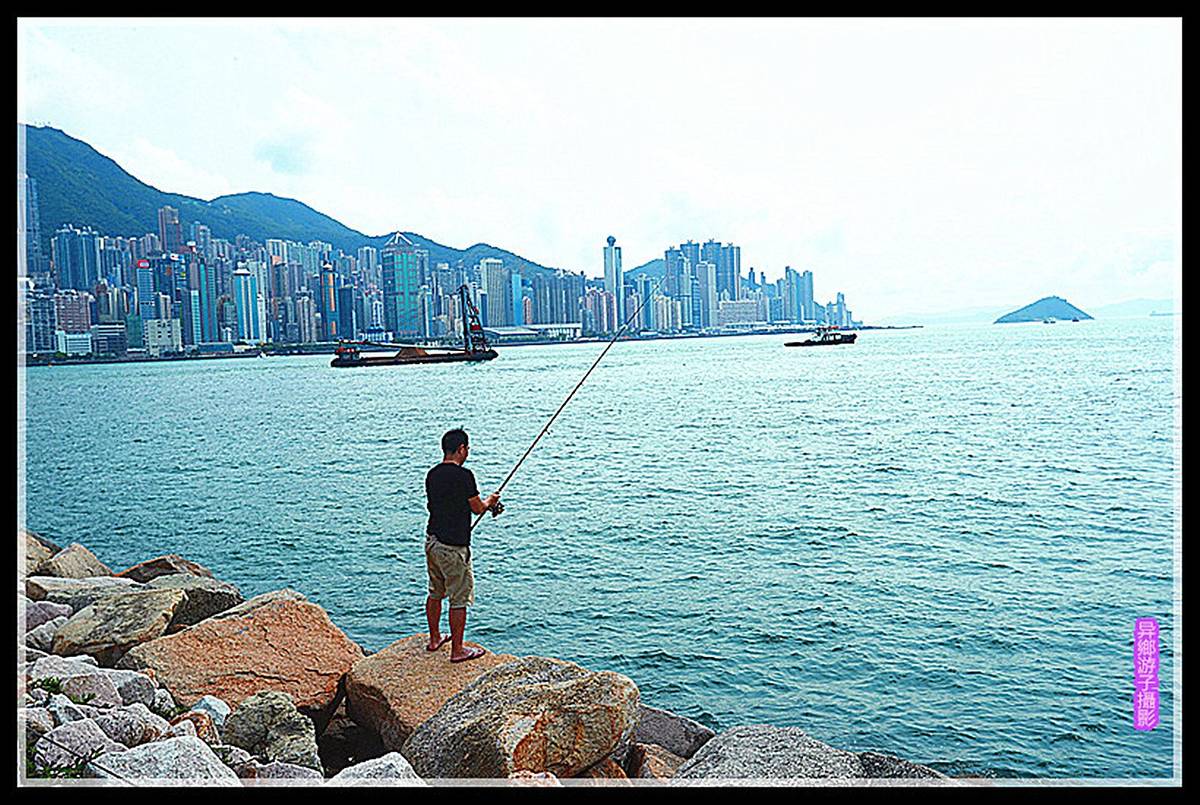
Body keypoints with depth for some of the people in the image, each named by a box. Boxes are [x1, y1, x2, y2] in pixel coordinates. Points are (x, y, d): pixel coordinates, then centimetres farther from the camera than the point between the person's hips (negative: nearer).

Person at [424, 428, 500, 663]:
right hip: (453, 546, -8)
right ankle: (457, 650, 8)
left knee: (435, 593, 21)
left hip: (432, 540, 8)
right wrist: (490, 501, 13)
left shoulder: (432, 474, 6)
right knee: (459, 599, 2)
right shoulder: (463, 475, -18)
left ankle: (434, 639, 35)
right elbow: (477, 508, -12)